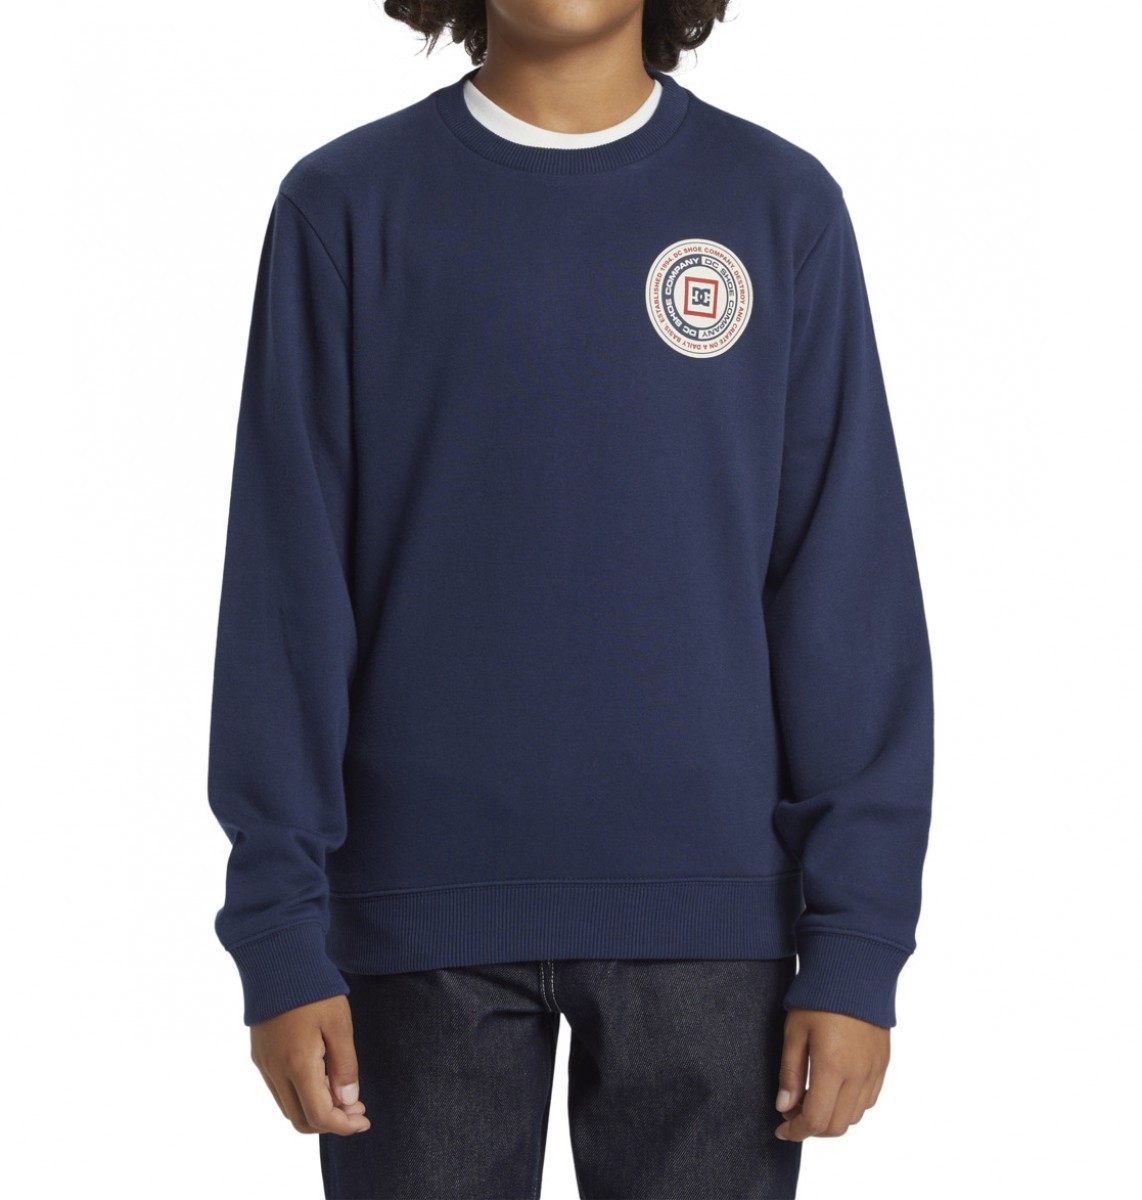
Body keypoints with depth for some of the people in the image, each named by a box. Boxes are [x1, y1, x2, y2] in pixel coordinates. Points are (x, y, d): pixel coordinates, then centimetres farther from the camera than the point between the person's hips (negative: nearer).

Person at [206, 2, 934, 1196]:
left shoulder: (782, 206, 3)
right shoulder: (344, 206, 2)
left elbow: (853, 595, 1)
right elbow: (285, 592, 0)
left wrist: (858, 941, -5)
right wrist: (279, 936, -6)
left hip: (708, 916, 1)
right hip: (422, 913, 0)